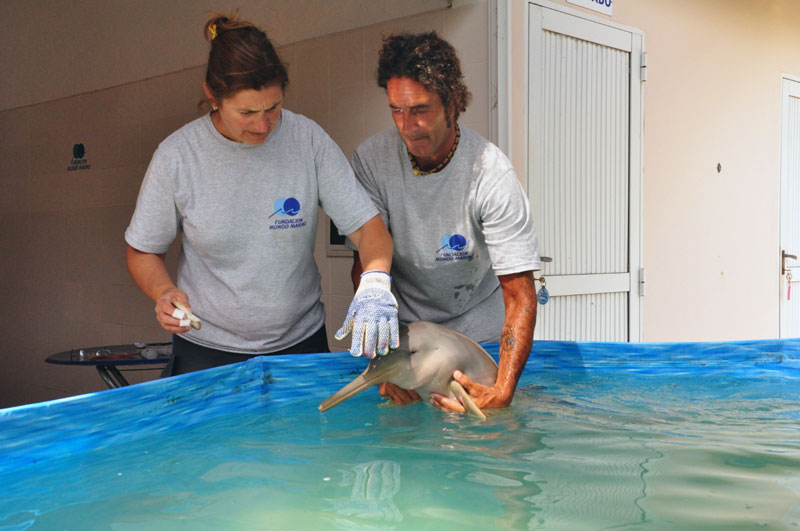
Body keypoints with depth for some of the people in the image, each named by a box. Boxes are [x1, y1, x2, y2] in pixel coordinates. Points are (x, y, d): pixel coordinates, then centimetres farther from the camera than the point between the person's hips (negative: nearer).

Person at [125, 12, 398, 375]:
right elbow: (142, 251, 0)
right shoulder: (177, 155, -12)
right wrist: (164, 292, -21)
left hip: (300, 344, 1)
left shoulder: (308, 140, -11)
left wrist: (375, 283, -33)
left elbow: (368, 226, -12)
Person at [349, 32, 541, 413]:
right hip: (403, 324, 2)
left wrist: (503, 392, -40)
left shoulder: (491, 173, -25)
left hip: (479, 327, -1)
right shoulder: (371, 159, -17)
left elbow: (520, 295, -26)